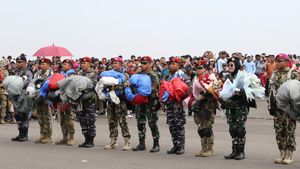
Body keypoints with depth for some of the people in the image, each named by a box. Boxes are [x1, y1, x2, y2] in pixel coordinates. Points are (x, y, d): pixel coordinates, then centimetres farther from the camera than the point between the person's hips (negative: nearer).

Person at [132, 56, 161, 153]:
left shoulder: (153, 76, -6)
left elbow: (152, 89, -18)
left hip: (150, 102, -6)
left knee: (152, 123, -3)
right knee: (140, 123, 9)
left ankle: (156, 145, 3)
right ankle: (141, 144, 18)